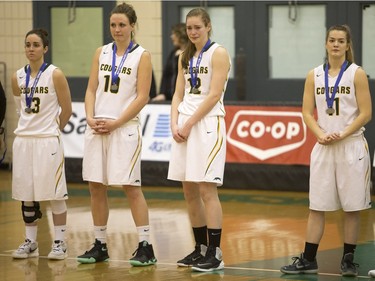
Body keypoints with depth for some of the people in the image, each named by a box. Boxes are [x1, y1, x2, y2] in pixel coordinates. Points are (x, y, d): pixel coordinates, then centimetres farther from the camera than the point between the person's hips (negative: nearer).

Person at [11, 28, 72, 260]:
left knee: (55, 193, -1)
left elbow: (67, 110, -3)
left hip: (48, 141, -5)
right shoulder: (18, 77, 6)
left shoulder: (55, 75, -8)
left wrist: (52, 129, 7)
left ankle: (60, 242, 7)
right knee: (26, 194, 7)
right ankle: (30, 242, 16)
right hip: (23, 139, 5)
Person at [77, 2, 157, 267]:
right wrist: (91, 118, -7)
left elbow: (142, 97, -8)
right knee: (96, 186, 6)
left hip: (125, 128, -5)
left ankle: (146, 247, -2)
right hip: (97, 127, 5)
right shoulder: (101, 53, 11)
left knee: (131, 186, -6)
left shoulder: (142, 56, -3)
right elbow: (91, 89, 10)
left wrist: (115, 123, -14)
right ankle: (100, 246, 15)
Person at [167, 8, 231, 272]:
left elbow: (214, 95, -13)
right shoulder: (185, 57, 15)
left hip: (208, 124, -7)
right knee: (190, 192, 8)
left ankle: (215, 254, -7)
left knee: (207, 190, -10)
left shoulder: (218, 53, -6)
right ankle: (201, 249, 17)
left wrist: (189, 124, -15)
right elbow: (179, 94, 14)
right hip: (184, 125, 7)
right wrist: (175, 124, -2)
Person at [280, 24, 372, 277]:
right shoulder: (314, 75, 6)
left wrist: (341, 135, -16)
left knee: (352, 207, 2)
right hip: (323, 148, 3)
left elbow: (366, 114, -7)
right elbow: (307, 112, 6)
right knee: (317, 206, 4)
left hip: (351, 146, -3)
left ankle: (348, 260, 10)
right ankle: (308, 260, 8)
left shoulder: (357, 74, -3)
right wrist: (321, 134, -11)